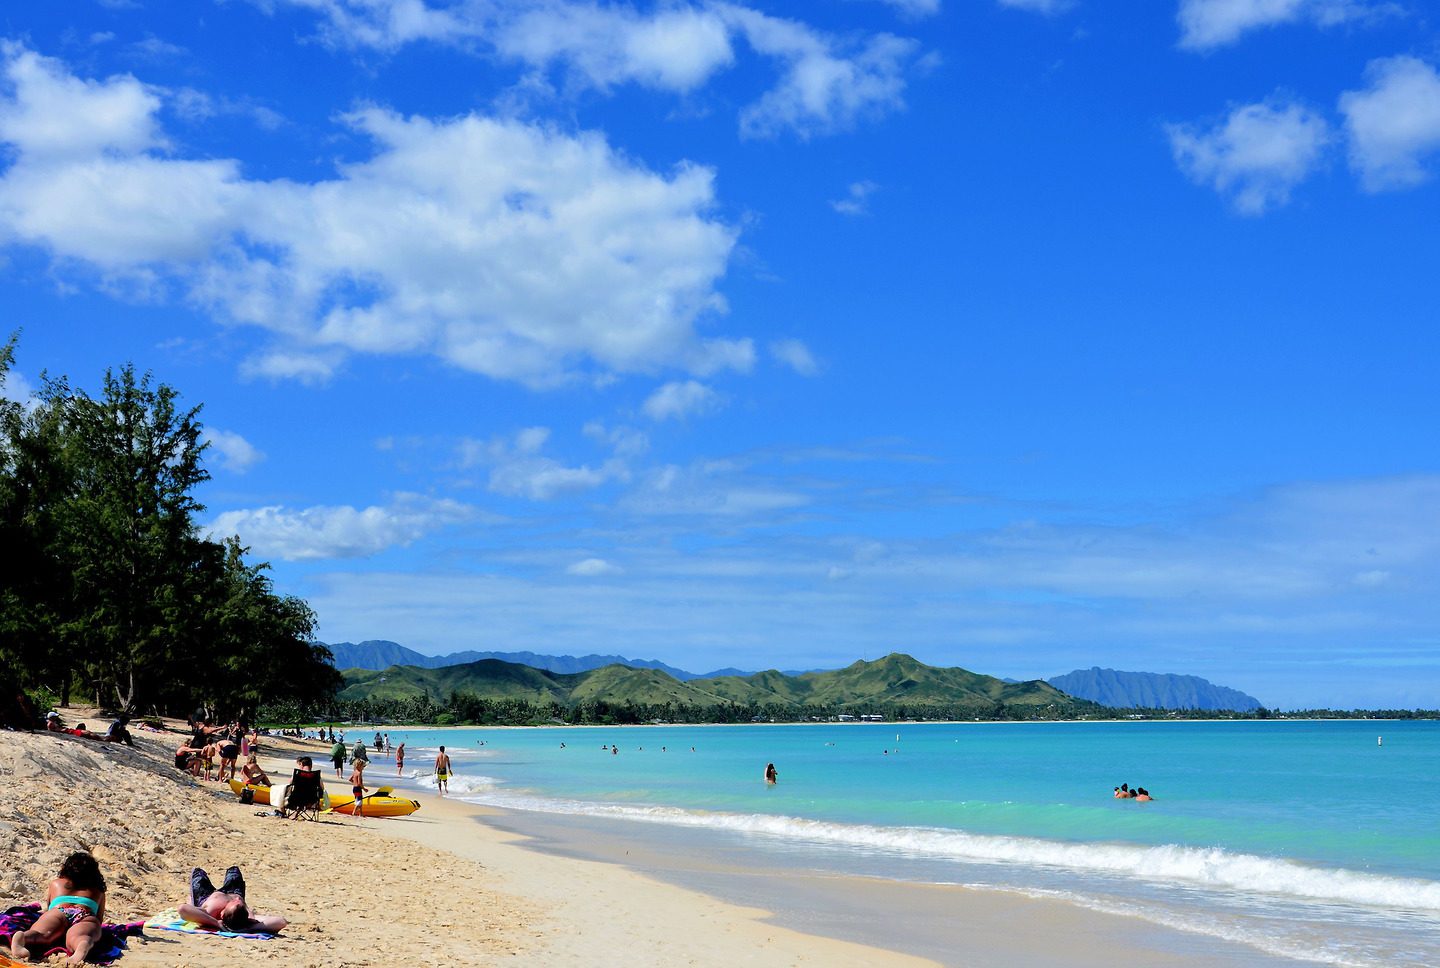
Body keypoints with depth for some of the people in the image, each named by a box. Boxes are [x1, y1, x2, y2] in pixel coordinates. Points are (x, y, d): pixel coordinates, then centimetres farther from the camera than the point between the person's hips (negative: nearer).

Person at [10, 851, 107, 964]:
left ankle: (22, 938, -64)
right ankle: (83, 946, -71)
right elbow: (99, 919, 41)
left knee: (42, 934, -29)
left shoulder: (56, 883, 40)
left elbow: (46, 907, 52)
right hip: (87, 918, -1)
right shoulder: (98, 891, 38)